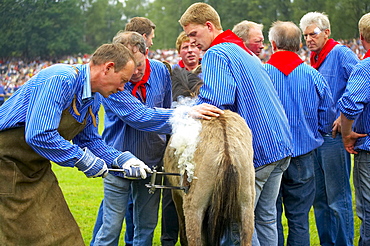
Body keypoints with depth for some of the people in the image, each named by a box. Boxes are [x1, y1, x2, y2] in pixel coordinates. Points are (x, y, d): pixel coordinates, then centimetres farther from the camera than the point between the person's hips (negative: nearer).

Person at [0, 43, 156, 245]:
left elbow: (89, 140, 19)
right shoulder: (60, 80, -24)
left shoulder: (93, 100, 7)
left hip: (37, 168, 9)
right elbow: (39, 135, -31)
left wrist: (122, 159, 2)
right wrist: (83, 159, -21)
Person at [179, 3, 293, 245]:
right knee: (266, 217, 14)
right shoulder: (245, 51, 20)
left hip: (255, 151, -9)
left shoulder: (216, 55, -10)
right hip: (280, 145, 9)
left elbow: (214, 103, -23)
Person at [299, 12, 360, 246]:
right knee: (320, 198, 13)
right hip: (316, 136, 9)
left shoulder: (341, 53, -9)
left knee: (338, 197, -4)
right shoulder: (315, 60, 16)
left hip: (335, 136, -9)